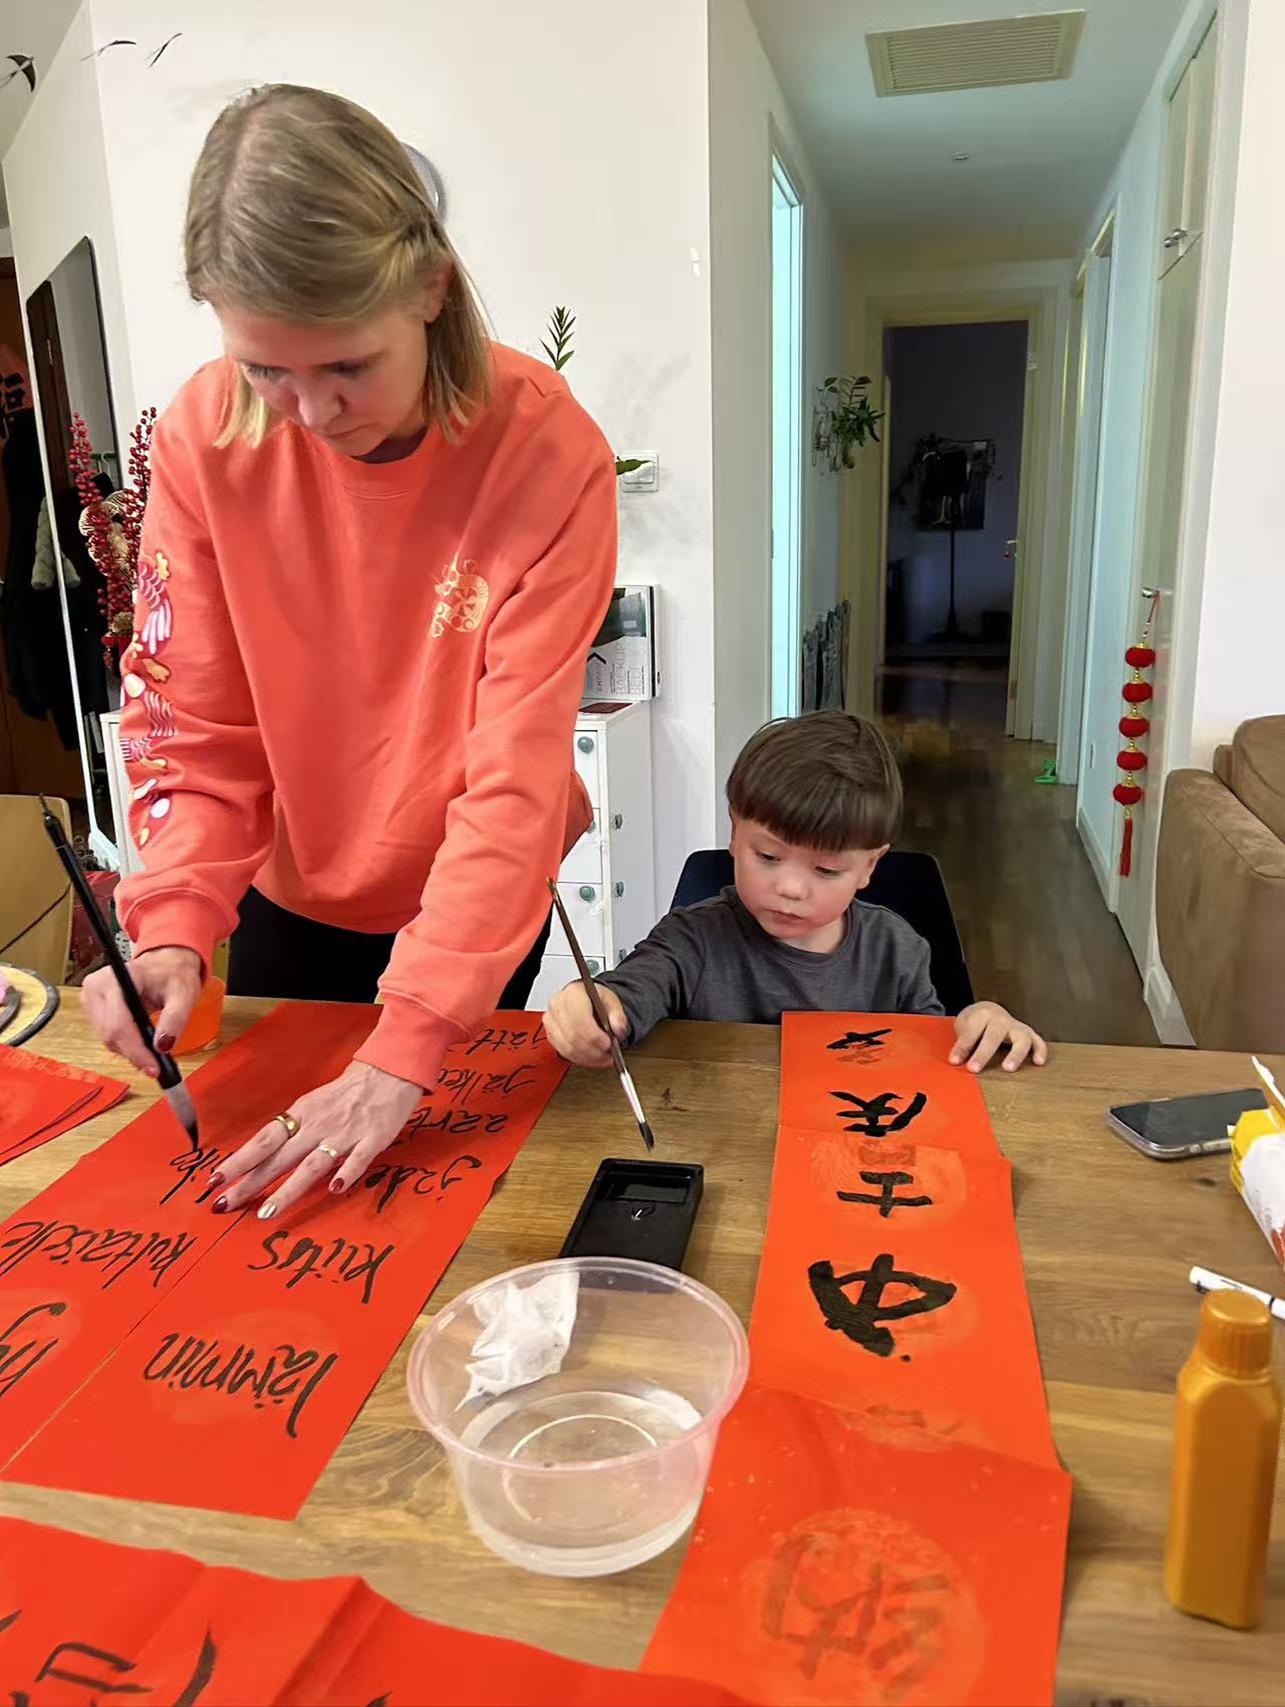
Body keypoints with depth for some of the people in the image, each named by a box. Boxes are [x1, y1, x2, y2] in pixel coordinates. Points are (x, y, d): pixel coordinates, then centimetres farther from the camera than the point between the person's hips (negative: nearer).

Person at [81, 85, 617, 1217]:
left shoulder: (548, 452, -25)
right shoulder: (205, 436, -16)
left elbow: (517, 771, -29)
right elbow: (196, 724, -11)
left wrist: (408, 1047, -33)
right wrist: (174, 924, -27)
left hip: (475, 905, -2)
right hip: (287, 896, 3)